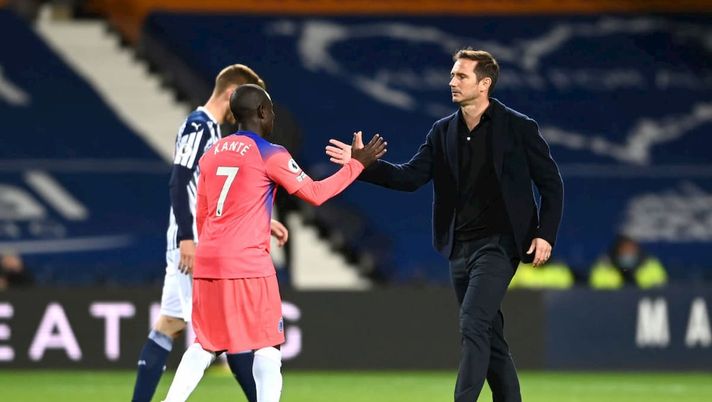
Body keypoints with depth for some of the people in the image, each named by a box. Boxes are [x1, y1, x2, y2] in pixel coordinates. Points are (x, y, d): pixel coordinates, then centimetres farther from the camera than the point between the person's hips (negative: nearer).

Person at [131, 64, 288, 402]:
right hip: (195, 245, -10)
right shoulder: (198, 126, -10)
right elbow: (179, 182, -20)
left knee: (169, 325, 7)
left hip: (197, 247, 10)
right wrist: (186, 237, -25)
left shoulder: (211, 131, 20)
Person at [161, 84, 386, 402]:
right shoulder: (270, 154, -5)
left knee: (204, 345, 15)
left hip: (207, 263, 6)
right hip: (248, 263, -6)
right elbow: (315, 194, -3)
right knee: (268, 345, 1)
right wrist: (357, 163, 5)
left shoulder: (211, 155, 15)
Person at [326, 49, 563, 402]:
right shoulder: (443, 131, 9)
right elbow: (411, 177, 1)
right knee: (489, 337, 11)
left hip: (499, 244, -6)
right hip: (460, 248, 6)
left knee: (473, 325, -19)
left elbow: (551, 184, -1)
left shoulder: (519, 128, -5)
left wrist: (545, 234, -10)